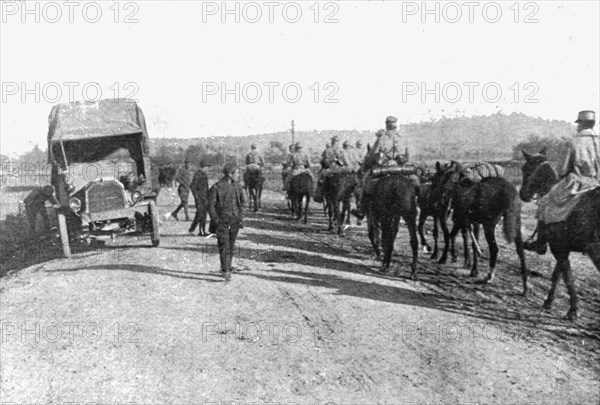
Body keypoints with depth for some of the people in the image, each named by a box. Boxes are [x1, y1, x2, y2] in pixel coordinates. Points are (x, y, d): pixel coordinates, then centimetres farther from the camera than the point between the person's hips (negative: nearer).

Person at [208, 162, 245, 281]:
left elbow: (242, 202, 18)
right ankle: (226, 271, -12)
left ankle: (226, 268, 23)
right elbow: (211, 205, -5)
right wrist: (216, 220, -10)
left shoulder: (237, 186, 9)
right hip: (222, 221, -5)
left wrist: (240, 217, 8)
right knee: (224, 246, -10)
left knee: (231, 246, 10)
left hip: (235, 221, 5)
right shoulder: (216, 187, -7)